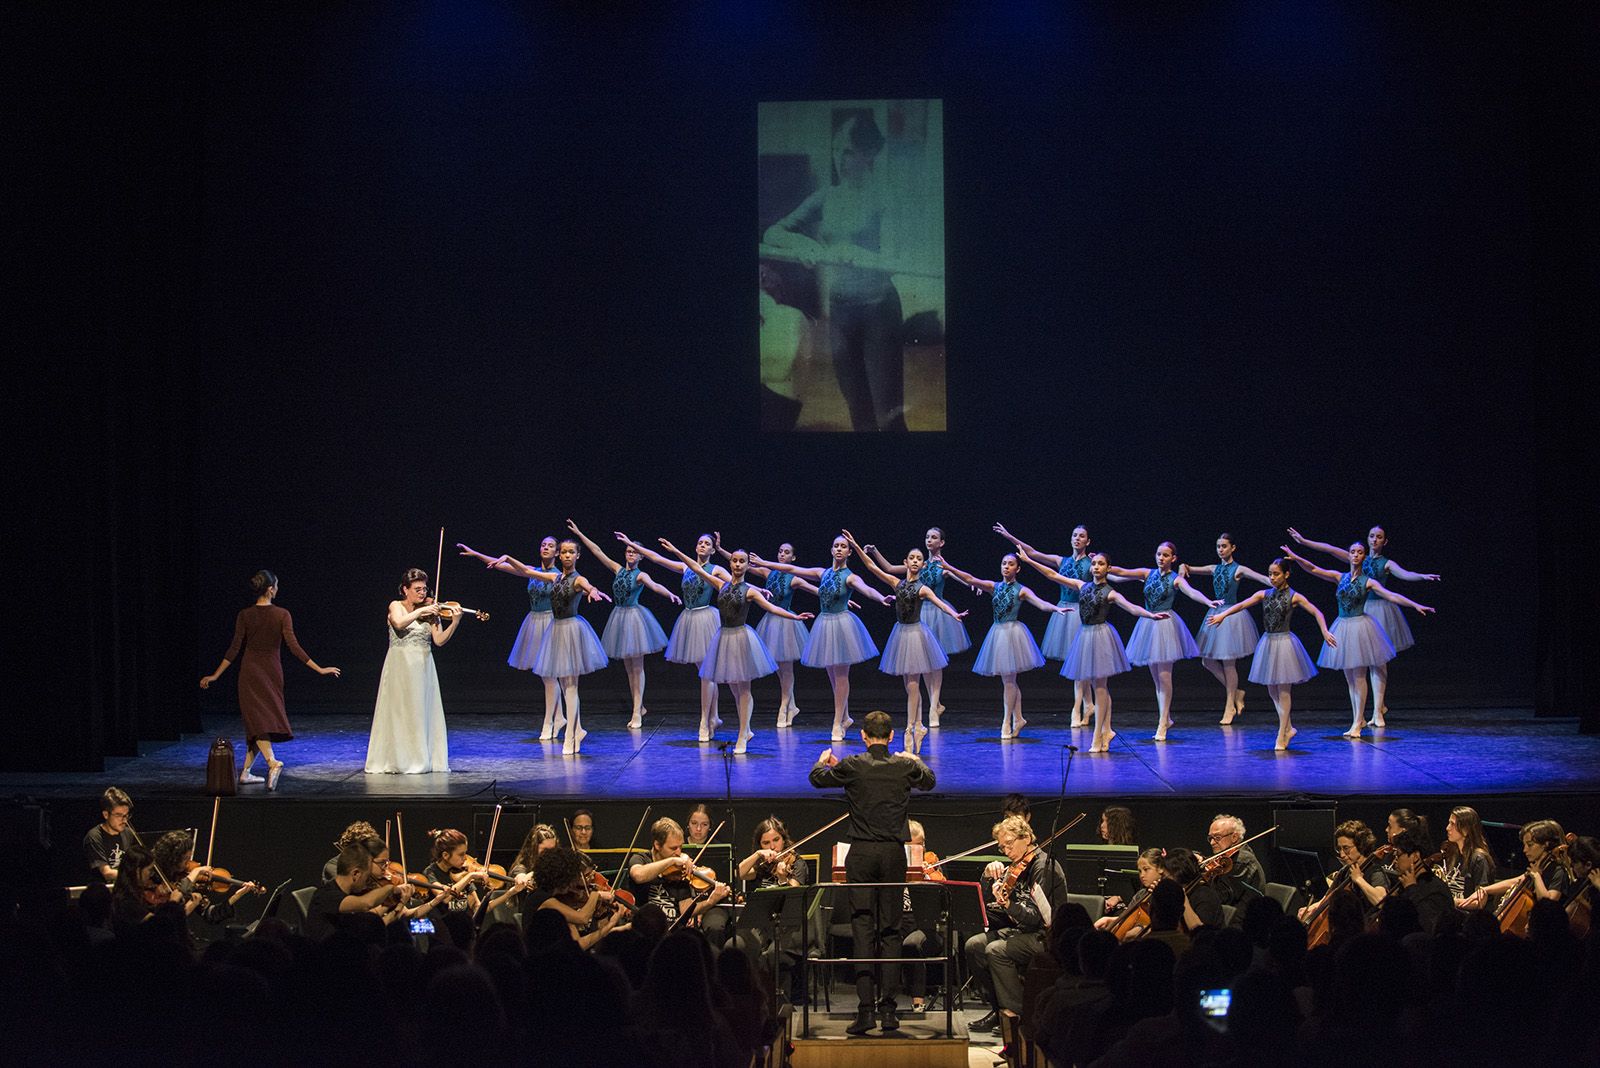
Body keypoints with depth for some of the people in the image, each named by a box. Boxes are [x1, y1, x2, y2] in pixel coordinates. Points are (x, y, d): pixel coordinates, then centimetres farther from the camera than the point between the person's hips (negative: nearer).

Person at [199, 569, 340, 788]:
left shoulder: (244, 616, -5)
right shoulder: (282, 615, -8)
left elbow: (234, 649, -6)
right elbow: (293, 647, -13)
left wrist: (215, 676, 0)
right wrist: (320, 669, -10)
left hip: (250, 672, 0)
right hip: (272, 672, 0)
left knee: (256, 721, -5)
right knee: (267, 719, 11)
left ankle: (272, 762, -29)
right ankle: (245, 772, 13)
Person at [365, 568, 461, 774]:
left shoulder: (429, 612, 8)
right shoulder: (396, 606, 3)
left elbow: (439, 640, -3)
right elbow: (399, 624, -20)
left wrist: (454, 622, -16)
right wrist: (420, 611, -20)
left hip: (423, 667, 3)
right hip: (400, 667, -3)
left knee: (423, 714, 1)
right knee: (399, 713, -5)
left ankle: (423, 759, 5)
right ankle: (398, 760, -3)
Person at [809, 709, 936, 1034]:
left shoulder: (851, 766, -6)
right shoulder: (905, 767, -1)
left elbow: (817, 778, 13)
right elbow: (929, 780, 22)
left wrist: (824, 760, 35)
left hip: (861, 852, -1)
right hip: (894, 853, 1)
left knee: (863, 930, -1)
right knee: (890, 930, 7)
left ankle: (865, 1008, -8)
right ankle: (888, 1009, 5)